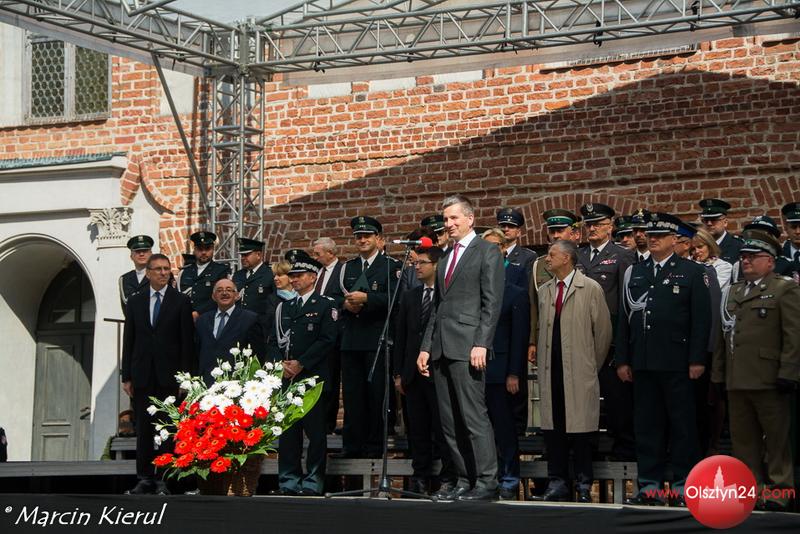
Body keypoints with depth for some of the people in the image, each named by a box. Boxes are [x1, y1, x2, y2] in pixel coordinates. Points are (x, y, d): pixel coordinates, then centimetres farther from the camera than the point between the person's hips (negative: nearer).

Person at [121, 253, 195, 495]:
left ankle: (165, 479, 1)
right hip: (143, 375, 3)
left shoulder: (181, 301, 3)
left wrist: (185, 376, -7)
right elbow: (128, 340, 11)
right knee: (143, 429, 5)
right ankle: (145, 478, 11)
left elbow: (187, 342, 0)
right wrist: (126, 376, 5)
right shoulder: (135, 302, 11)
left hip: (169, 375, -3)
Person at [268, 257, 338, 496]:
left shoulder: (325, 305, 1)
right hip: (285, 378, 5)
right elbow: (274, 340, 16)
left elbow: (327, 340, -8)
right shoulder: (284, 307, 19)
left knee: (315, 430, -4)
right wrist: (280, 363, -3)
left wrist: (300, 364, -12)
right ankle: (289, 480, 10)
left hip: (313, 378, -5)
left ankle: (313, 481, 0)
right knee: (287, 431, 5)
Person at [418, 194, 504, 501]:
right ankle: (464, 480, 11)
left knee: (474, 417, -10)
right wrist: (426, 346, 15)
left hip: (467, 346, -8)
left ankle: (486, 482, -8)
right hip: (442, 348, 8)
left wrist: (481, 344, -17)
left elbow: (492, 303, -9)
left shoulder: (487, 253, -1)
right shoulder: (446, 259, 22)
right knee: (450, 422, 7)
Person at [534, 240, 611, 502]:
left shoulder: (591, 289, -2)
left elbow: (603, 331, 0)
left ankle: (583, 485, 4)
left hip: (579, 372, -5)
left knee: (580, 428, -4)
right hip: (551, 370, 5)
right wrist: (543, 364, 11)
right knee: (553, 427, 3)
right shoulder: (544, 291, 15)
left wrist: (592, 365, 4)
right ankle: (557, 484, 9)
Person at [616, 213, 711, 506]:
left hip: (677, 363, -4)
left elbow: (702, 319, -3)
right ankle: (650, 485, 11)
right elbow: (625, 319, 14)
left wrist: (697, 360, -10)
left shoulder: (692, 272, 2)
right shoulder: (635, 273, 14)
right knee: (646, 425, 5)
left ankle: (683, 485, 6)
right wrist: (622, 360, 8)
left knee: (682, 425, 0)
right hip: (643, 362, 4)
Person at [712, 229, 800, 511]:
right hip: (737, 380, 7)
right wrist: (719, 374, 14)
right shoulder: (734, 292, 19)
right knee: (743, 440, 9)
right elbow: (723, 335, 20)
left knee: (777, 439, 0)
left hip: (769, 380, -6)